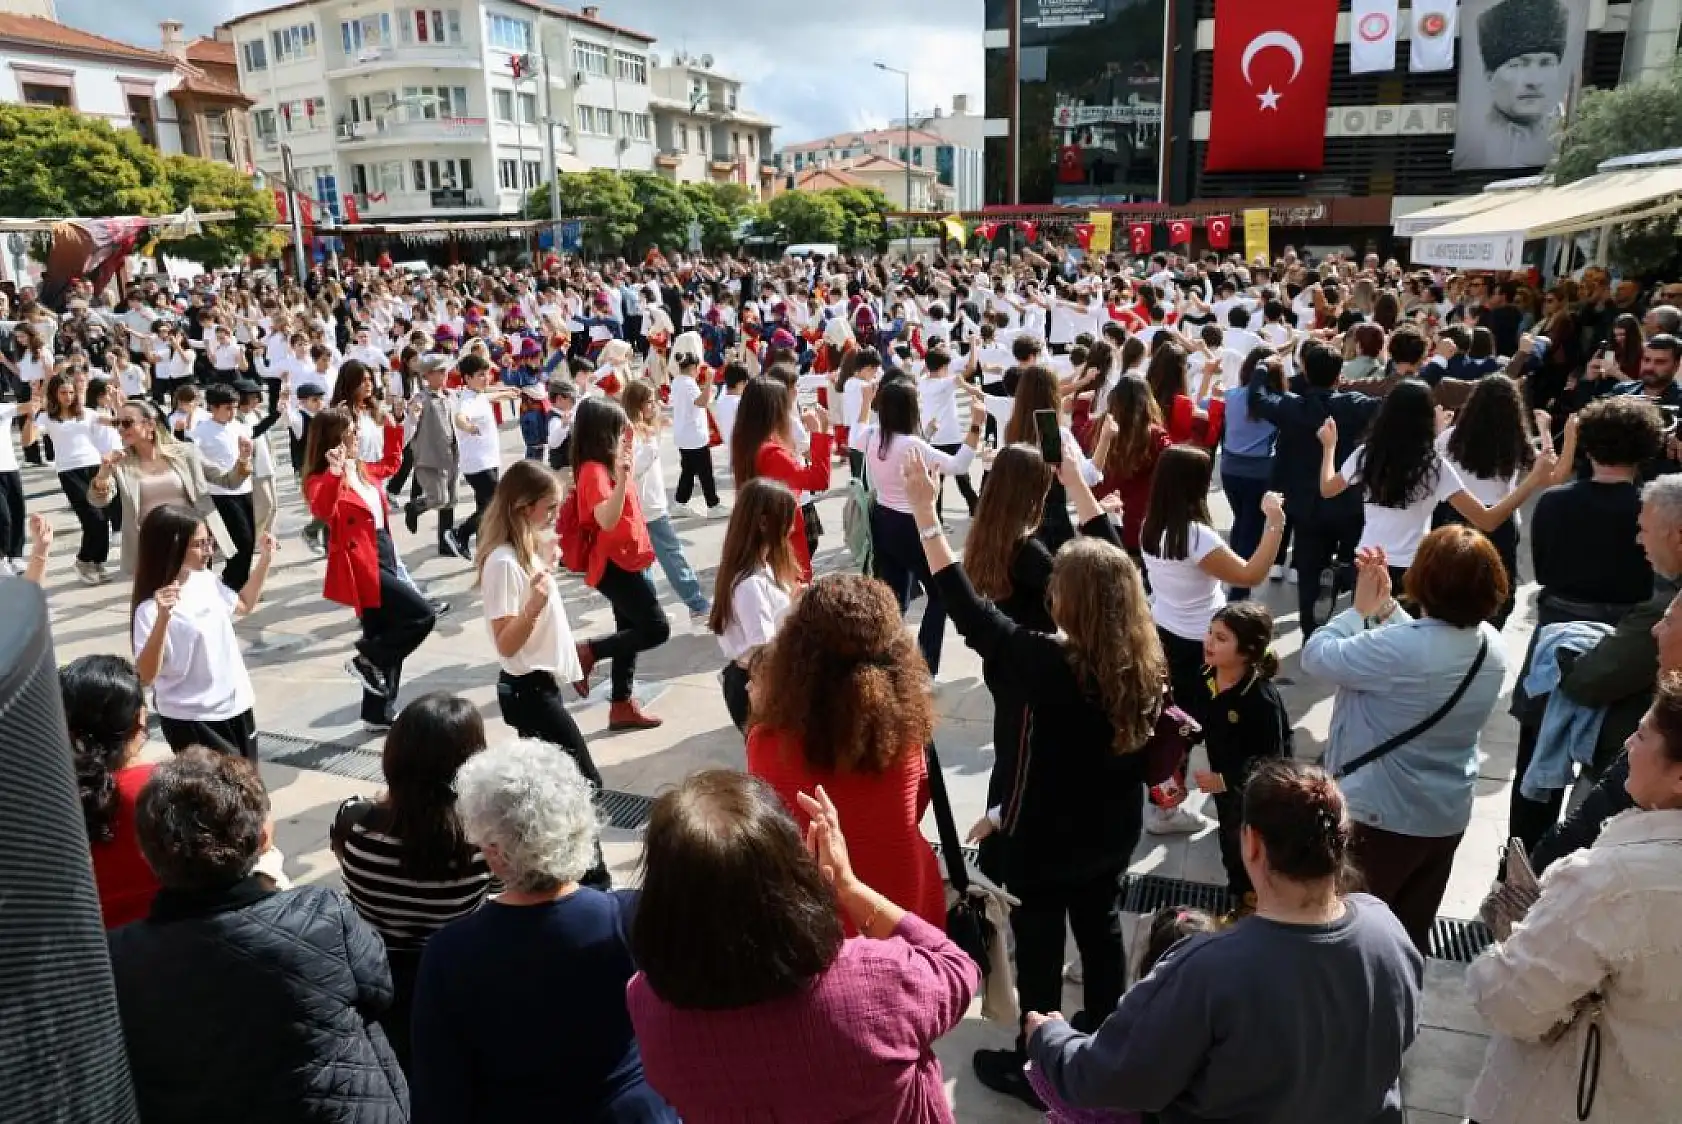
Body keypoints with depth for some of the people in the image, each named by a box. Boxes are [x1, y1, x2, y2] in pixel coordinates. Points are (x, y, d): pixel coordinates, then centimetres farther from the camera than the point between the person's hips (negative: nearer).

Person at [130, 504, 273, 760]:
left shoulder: (206, 580, 0)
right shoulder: (151, 609, -22)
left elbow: (244, 605, 20)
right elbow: (145, 676, -29)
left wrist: (265, 559, 9)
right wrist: (162, 618, -40)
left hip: (236, 706, 7)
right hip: (192, 720, -7)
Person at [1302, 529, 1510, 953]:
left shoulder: (1398, 648, -31)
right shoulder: (1492, 645, -6)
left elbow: (1315, 656, -20)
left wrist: (1361, 610, -6)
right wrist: (1385, 605, 1)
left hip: (1380, 817, -6)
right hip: (1448, 817, 7)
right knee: (1411, 934, 23)